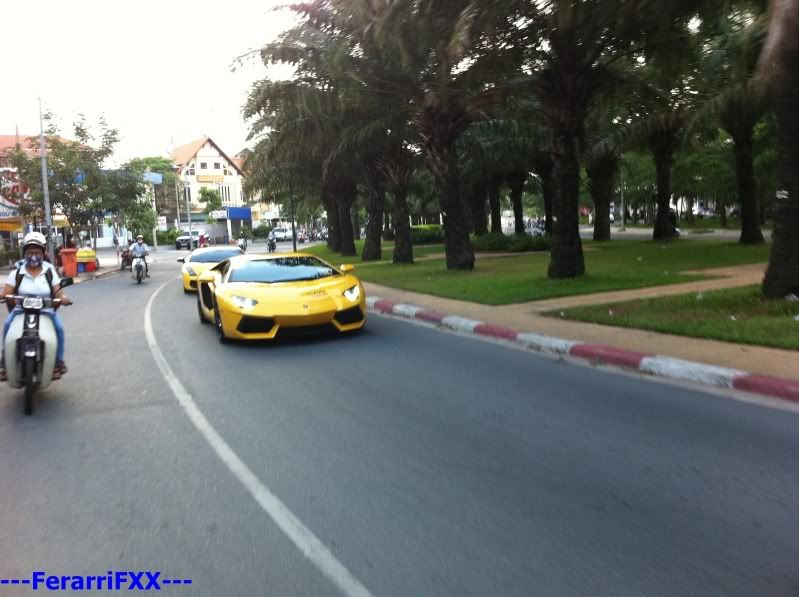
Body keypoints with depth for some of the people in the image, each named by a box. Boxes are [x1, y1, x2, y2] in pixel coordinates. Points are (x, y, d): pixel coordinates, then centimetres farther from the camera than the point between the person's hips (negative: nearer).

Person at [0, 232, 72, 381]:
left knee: (59, 326, -26)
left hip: (46, 309, -1)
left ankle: (58, 361, -13)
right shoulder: (17, 272, 5)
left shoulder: (50, 271, 4)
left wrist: (63, 297, -25)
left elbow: (57, 291, -2)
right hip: (21, 309, 1)